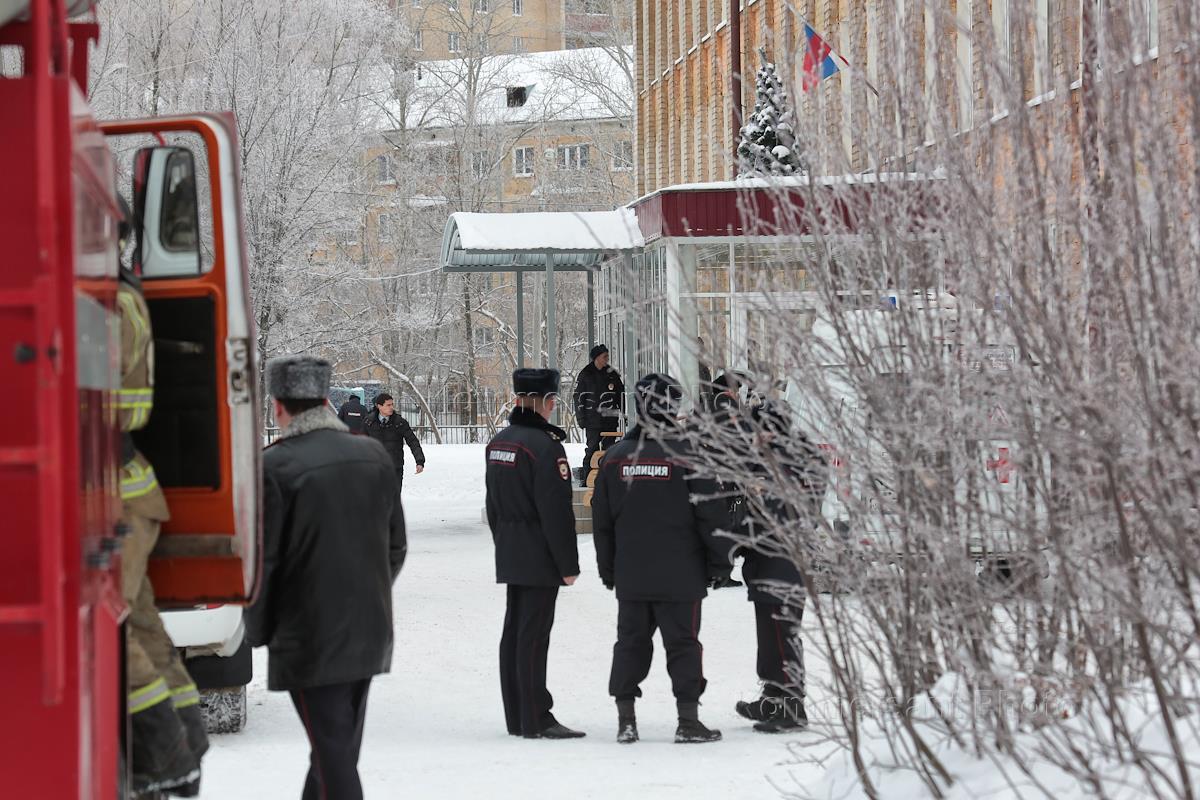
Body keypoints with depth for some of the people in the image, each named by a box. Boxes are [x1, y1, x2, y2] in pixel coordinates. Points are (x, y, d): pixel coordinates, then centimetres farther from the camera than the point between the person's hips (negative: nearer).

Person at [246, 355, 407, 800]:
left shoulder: (275, 466, -14)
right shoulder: (374, 457, 5)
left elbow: (262, 559, -12)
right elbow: (396, 546, 11)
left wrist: (259, 631, 1)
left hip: (309, 640, -6)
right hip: (370, 633, 6)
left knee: (334, 758, -4)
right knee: (338, 751, 18)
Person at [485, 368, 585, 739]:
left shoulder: (498, 442, 10)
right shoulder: (545, 446, -17)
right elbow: (556, 511, -19)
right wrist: (568, 564, -14)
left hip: (509, 554, 9)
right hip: (539, 556, -9)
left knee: (513, 631, 11)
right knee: (533, 634, -7)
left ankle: (516, 716, 17)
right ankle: (536, 720, -5)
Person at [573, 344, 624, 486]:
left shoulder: (612, 374, 10)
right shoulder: (585, 375, 2)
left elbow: (621, 394, 17)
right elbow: (578, 397, 3)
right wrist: (581, 417, -4)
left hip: (610, 419, 3)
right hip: (593, 419, -3)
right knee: (592, 449, -6)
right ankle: (587, 478, -2)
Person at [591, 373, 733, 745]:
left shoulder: (614, 456, 4)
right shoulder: (687, 454, -11)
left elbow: (602, 521, 11)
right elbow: (711, 513, -9)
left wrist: (608, 569, 21)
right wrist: (719, 563, 2)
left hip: (630, 576, 4)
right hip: (680, 575, -4)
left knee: (631, 641, 11)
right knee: (683, 642, 2)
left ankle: (625, 718, 11)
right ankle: (688, 720, 1)